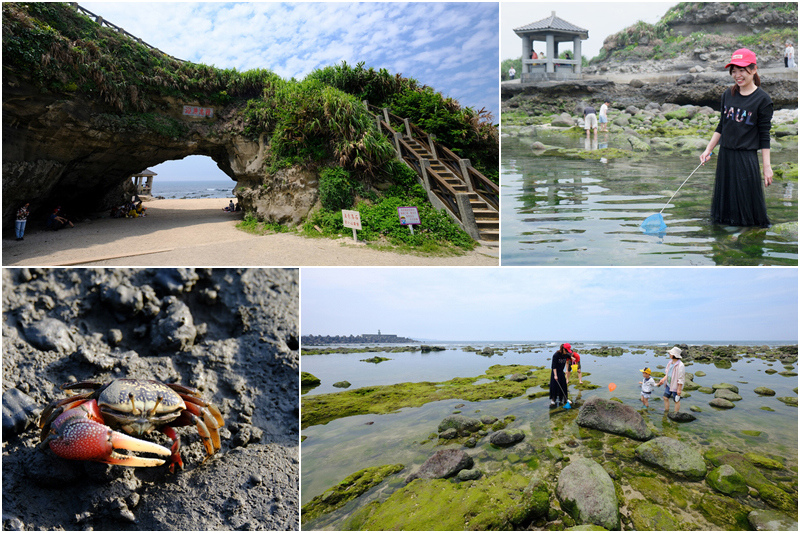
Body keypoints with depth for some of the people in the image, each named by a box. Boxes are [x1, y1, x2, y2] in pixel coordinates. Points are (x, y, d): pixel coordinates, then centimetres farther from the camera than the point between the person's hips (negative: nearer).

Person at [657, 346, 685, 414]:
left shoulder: (680, 365, -25)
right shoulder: (670, 362, 1)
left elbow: (681, 379, -22)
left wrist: (679, 389, -20)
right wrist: (663, 379, 8)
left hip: (676, 386, -8)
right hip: (669, 385, 8)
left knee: (676, 400, 9)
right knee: (665, 398, 15)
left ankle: (675, 414, 25)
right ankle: (666, 412, 31)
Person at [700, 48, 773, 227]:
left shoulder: (762, 99, -8)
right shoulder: (728, 95, 6)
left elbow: (764, 136, -7)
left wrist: (767, 166, -9)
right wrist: (708, 149, 11)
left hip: (747, 157, -5)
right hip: (725, 154, 5)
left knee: (746, 200, -1)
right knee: (725, 196, 12)